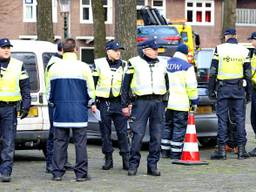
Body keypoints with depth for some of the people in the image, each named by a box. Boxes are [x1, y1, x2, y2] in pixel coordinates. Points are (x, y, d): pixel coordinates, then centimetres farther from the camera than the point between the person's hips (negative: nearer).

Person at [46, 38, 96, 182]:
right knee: (80, 142, 1)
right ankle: (81, 173, 1)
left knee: (59, 141, 7)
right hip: (79, 110, -2)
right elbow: (90, 89, 2)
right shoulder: (83, 67, -4)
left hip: (60, 110, 2)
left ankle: (57, 173, 7)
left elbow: (50, 89, 13)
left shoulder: (54, 68, 4)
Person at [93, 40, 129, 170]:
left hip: (119, 102, 1)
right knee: (105, 132, 4)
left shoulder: (124, 65, 9)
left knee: (122, 131, -2)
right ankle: (108, 159, 12)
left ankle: (126, 159, 4)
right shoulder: (99, 64, 3)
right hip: (103, 103, -1)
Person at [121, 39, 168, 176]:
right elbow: (125, 85, 4)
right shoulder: (134, 63, 3)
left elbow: (166, 85, 23)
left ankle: (153, 165, 9)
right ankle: (133, 164, 1)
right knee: (138, 134, -8)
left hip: (158, 102, 4)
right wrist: (124, 105, -1)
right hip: (141, 102, -4)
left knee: (156, 136, 3)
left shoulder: (162, 64, 15)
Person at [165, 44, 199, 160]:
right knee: (179, 128, 0)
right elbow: (191, 86, -10)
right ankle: (175, 153, -2)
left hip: (166, 102, 6)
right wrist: (194, 101, -2)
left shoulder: (165, 64, 10)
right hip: (180, 103, -5)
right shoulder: (187, 66, -8)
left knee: (167, 126, 16)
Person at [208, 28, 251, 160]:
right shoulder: (244, 51, 4)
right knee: (240, 118, 5)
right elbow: (248, 74, 6)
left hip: (223, 87, -1)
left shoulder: (219, 49, -1)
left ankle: (221, 149, -2)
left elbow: (213, 71, -2)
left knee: (222, 118, 1)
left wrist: (211, 90, 3)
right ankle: (241, 149, 4)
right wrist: (248, 92, 12)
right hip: (238, 89, 1)